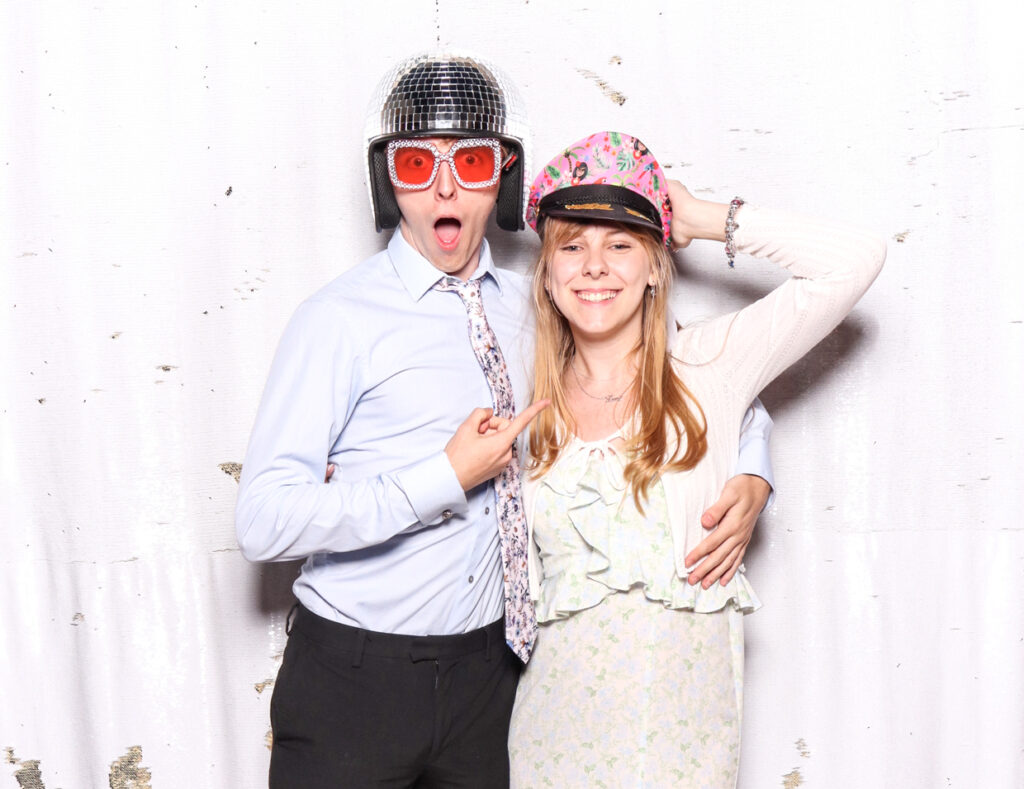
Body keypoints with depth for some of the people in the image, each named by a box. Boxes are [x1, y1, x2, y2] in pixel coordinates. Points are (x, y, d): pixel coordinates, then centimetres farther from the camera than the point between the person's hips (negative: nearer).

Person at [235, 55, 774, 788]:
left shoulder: (536, 308, 4)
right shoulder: (342, 319, -11)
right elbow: (264, 520, -18)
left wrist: (750, 477, -2)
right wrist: (448, 478, -21)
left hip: (487, 671, 4)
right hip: (354, 677, -4)